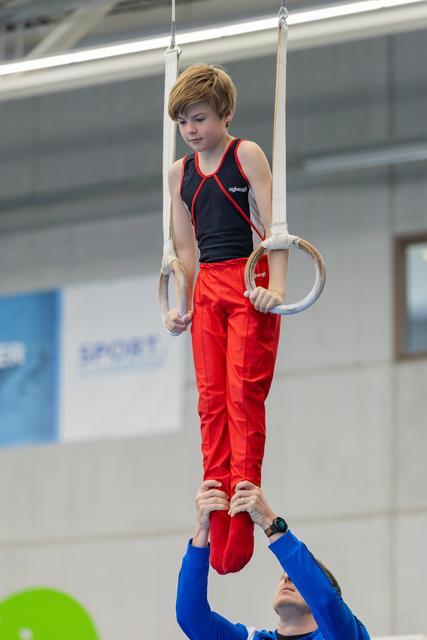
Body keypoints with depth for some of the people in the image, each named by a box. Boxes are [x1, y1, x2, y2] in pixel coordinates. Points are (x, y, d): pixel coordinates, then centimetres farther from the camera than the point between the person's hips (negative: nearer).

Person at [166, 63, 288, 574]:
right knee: (211, 398, 0)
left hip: (250, 281, -5)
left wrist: (276, 286, -18)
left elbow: (272, 225, -8)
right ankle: (216, 509, -1)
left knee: (243, 390, -12)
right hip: (208, 287, 5)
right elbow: (185, 248, 16)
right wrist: (181, 303, 7)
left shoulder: (246, 155, -2)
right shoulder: (180, 173, 13)